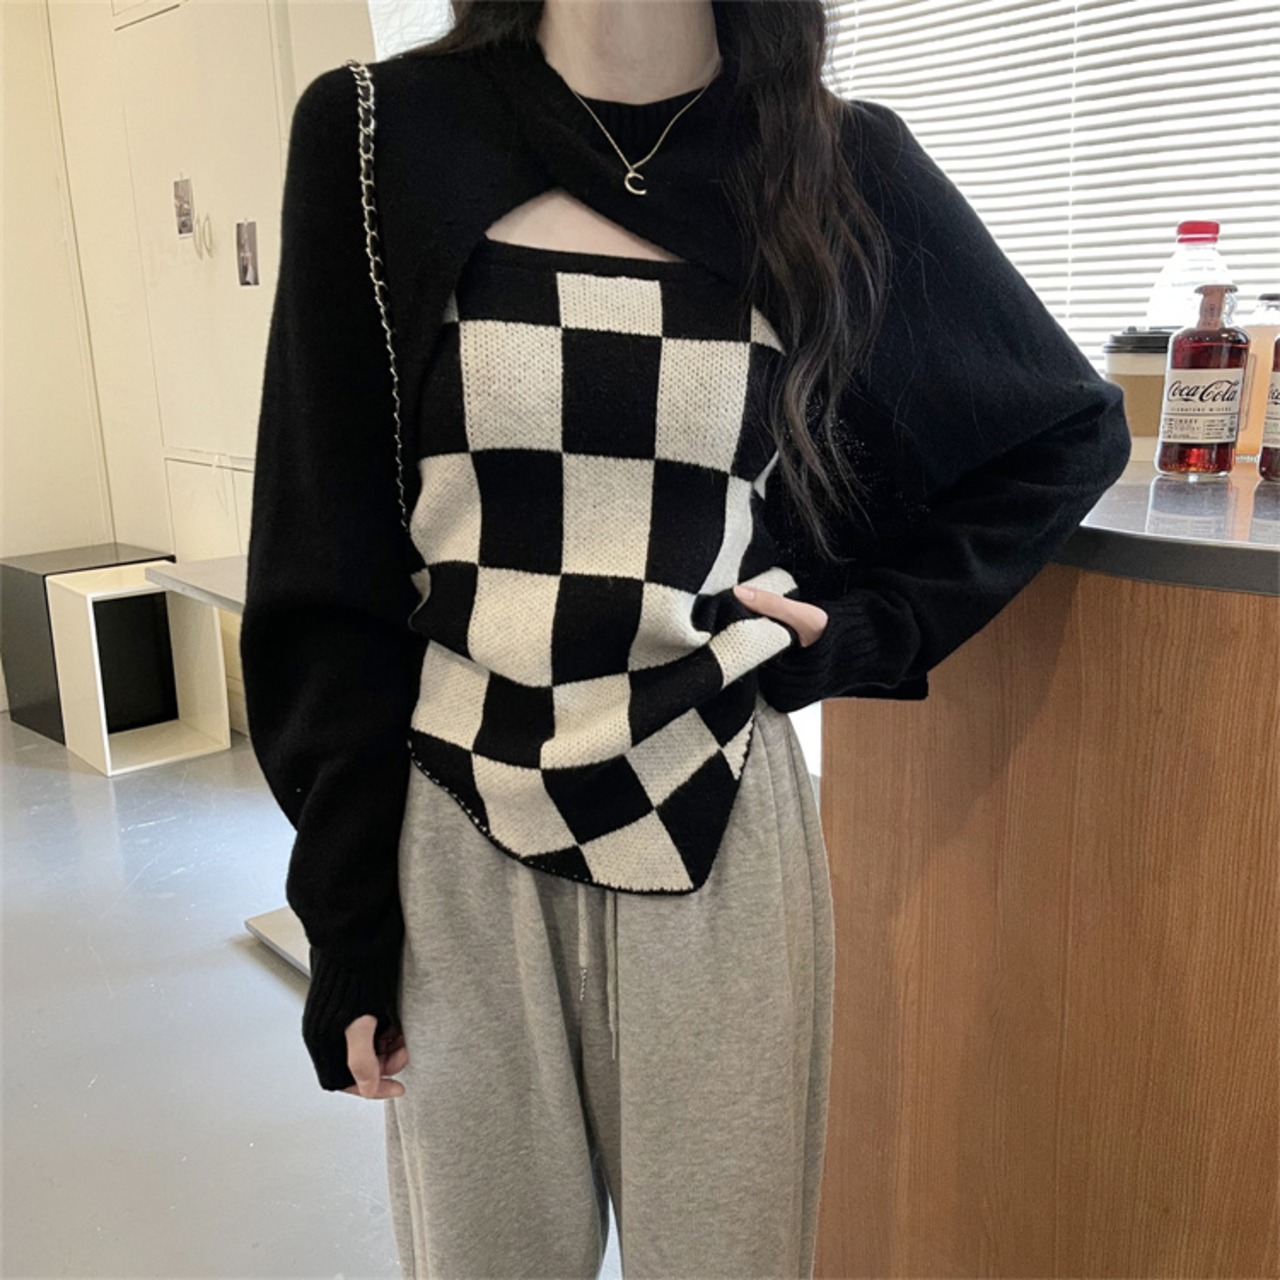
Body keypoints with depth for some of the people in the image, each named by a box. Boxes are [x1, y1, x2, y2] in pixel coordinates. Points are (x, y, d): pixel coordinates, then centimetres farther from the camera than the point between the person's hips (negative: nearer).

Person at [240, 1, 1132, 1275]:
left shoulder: (838, 162, 0)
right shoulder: (378, 135, -2)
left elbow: (1069, 429, 12)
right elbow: (328, 566, -2)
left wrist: (864, 626, 1)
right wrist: (343, 910, -1)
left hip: (714, 821, 0)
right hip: (456, 839, 1)